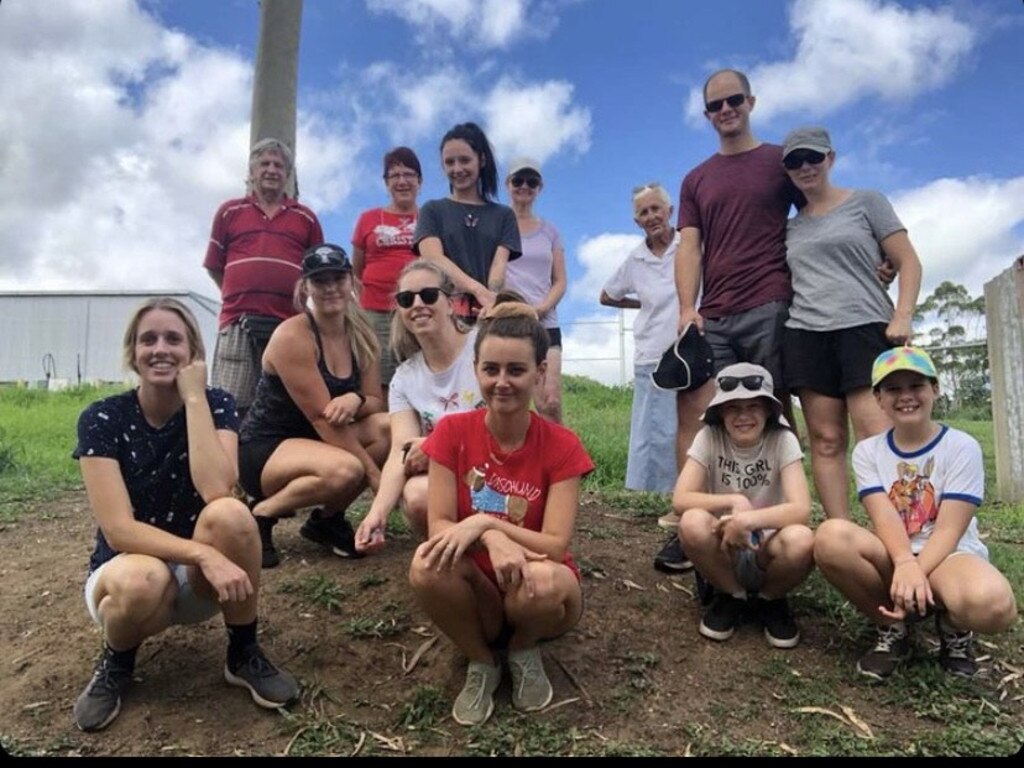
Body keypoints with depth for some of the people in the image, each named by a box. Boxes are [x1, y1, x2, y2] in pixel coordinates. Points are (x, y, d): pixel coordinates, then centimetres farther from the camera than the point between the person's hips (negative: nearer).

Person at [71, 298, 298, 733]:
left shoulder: (216, 405, -9)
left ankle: (244, 654, -8)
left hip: (200, 581, 1)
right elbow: (118, 530, -22)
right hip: (126, 569, -1)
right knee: (144, 579, -38)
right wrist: (203, 553, -36)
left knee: (230, 514, -32)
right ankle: (116, 662, 0)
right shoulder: (102, 419, -13)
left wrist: (194, 397, -24)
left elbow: (216, 491, -28)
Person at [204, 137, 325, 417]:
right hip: (238, 323, 0)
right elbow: (214, 266, 16)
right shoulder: (229, 212, 14)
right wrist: (240, 297, 11)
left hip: (290, 325, 0)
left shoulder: (306, 218, 15)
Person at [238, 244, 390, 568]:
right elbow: (322, 417, -23)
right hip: (263, 449, -7)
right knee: (344, 470, -35)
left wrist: (355, 400, -26)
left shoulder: (362, 336, 2)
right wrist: (375, 474, -24)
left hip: (317, 442, 7)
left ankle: (327, 518, 0)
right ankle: (261, 515, -7)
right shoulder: (292, 336, -19)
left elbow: (376, 403, 0)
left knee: (389, 428, -19)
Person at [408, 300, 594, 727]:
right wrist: (491, 541, -34)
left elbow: (555, 547, -19)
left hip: (538, 596, -1)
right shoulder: (453, 432, -10)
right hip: (477, 594, 1)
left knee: (543, 580, -36)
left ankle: (524, 651, 2)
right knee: (428, 565, -31)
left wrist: (485, 522, -32)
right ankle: (481, 662, 0)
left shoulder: (561, 446, -14)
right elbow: (439, 526, -14)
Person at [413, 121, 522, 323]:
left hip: (488, 314, 1)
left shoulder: (503, 215, 17)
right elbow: (434, 258, -4)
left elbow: (500, 263, 2)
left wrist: (490, 295, -21)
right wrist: (478, 289, -21)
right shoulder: (433, 210, 13)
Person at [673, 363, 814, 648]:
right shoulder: (709, 437, -12)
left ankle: (770, 600, 2)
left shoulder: (783, 441, -13)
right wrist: (734, 501, -31)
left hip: (766, 552, 0)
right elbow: (680, 499, -20)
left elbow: (801, 510, -24)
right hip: (723, 550, 0)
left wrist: (747, 519, -37)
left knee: (801, 540, -34)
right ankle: (731, 597, -1)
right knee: (693, 523, -32)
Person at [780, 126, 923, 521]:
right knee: (826, 441, -1)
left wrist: (902, 317, -9)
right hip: (805, 336, 3)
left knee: (877, 439, -15)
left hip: (865, 328, -3)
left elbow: (908, 263, 6)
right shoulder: (791, 227, 20)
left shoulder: (867, 202, 11)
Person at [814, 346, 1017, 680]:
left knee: (990, 603, -39)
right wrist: (905, 564, -34)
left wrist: (917, 574, -29)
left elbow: (949, 529, -13)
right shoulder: (867, 451, 2)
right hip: (894, 560, 2)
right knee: (830, 536, -31)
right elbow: (883, 517, -13)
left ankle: (954, 628, 3)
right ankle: (892, 629, -4)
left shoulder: (962, 447, -5)